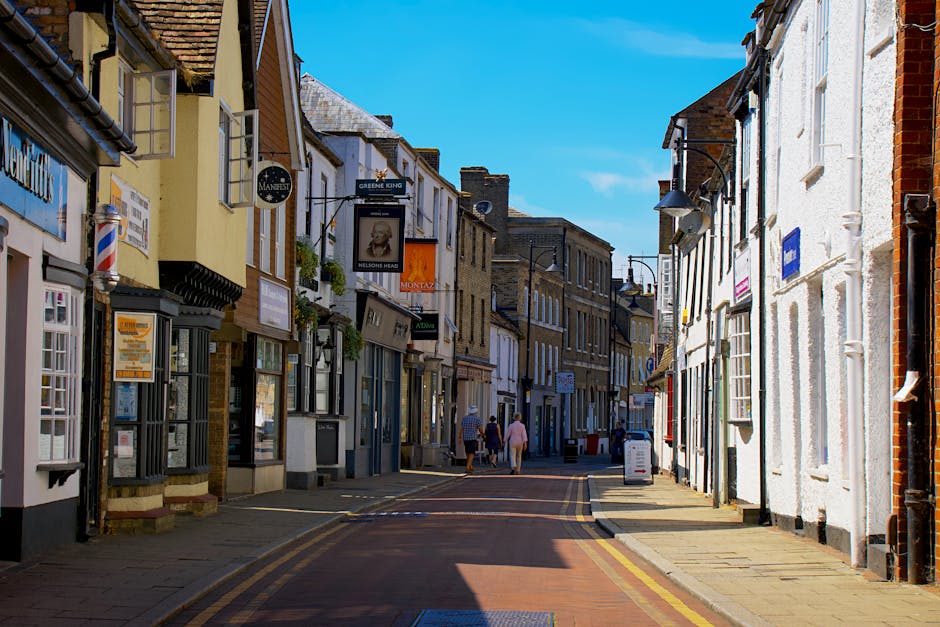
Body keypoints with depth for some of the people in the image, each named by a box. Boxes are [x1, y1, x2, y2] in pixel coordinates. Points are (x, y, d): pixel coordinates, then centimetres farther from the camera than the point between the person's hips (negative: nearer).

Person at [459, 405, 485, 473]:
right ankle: (468, 467, -18)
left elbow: (461, 429, 5)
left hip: (465, 438, 5)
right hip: (473, 438, -5)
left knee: (468, 453, 17)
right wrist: (482, 434, 14)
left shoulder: (464, 418, 8)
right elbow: (480, 429, -7)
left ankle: (471, 467, 26)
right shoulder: (477, 419, -7)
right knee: (471, 454, -5)